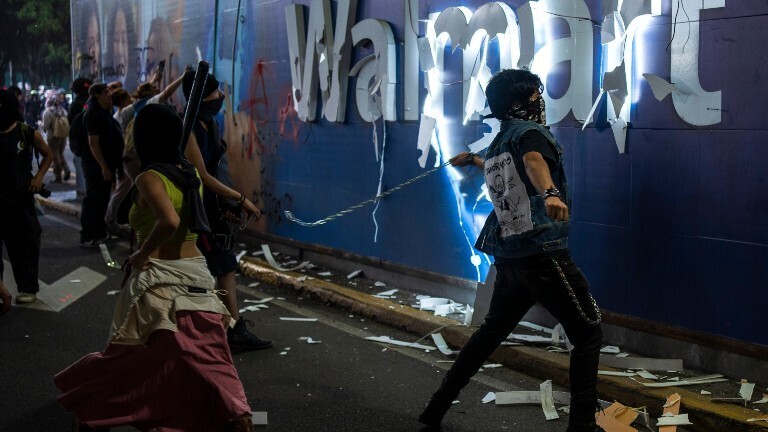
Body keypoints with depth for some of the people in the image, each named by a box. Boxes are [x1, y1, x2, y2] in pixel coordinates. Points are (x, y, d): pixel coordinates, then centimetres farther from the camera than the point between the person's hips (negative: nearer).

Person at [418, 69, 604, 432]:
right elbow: (533, 160, -29)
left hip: (508, 259, 8)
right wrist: (550, 193, -51)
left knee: (491, 331, 23)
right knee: (588, 335, 1)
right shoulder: (529, 132, -5)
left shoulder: (496, 145, 19)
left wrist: (473, 160, 67)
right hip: (543, 253, -8)